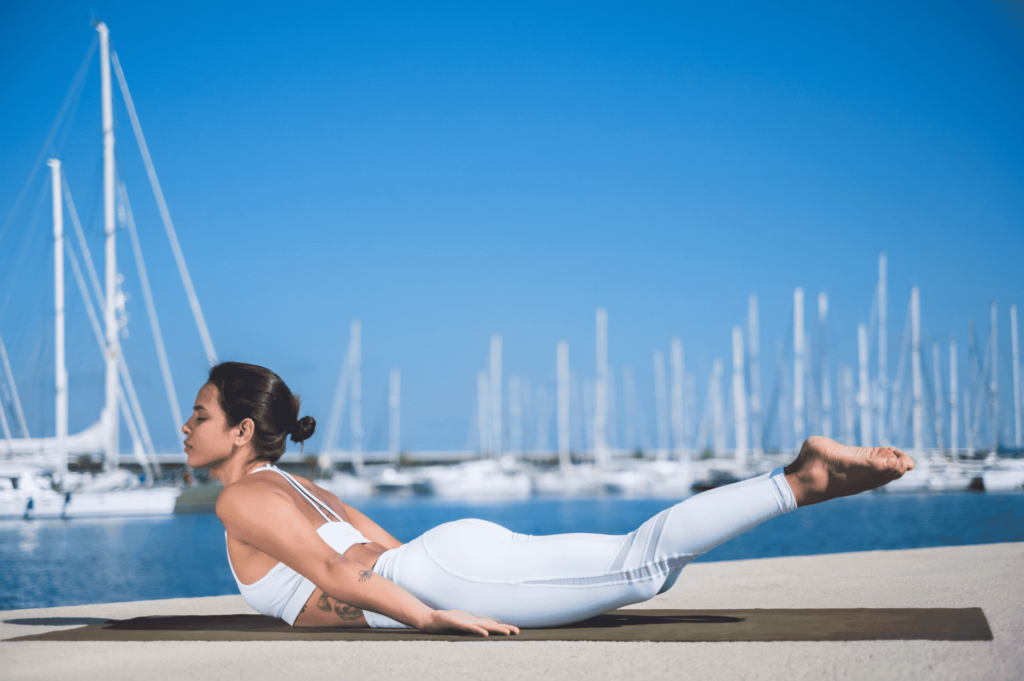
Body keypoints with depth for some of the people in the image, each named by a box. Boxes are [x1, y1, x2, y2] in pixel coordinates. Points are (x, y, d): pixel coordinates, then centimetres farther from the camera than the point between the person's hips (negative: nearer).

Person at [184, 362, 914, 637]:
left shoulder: (242, 499, 0)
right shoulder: (296, 486, 28)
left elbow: (329, 571, -13)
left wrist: (433, 617, -17)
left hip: (448, 570, -8)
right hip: (448, 552, 8)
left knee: (639, 566, -19)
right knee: (644, 564, 0)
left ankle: (806, 480, -24)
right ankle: (811, 477, -4)